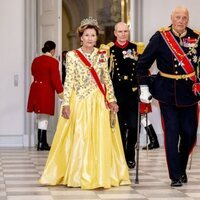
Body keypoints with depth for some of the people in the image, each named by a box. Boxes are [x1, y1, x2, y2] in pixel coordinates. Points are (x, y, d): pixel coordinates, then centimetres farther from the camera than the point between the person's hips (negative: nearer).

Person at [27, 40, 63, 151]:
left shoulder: (35, 60, 10)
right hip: (46, 91, -7)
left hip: (35, 89, 7)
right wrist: (60, 91, -10)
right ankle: (41, 144, -3)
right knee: (44, 118, -3)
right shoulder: (53, 61, -12)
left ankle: (43, 143, 19)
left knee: (40, 118, 14)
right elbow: (55, 78, -16)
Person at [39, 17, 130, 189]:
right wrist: (66, 103, -9)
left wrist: (112, 100, 3)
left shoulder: (102, 55, 7)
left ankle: (100, 174, 9)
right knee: (78, 138, -1)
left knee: (100, 138, 2)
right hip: (79, 101, -2)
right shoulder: (72, 55, 0)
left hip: (99, 102, 2)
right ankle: (77, 175, 7)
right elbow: (69, 81, -3)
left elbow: (107, 79, 9)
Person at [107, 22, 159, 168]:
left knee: (133, 126, 1)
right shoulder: (109, 49, 3)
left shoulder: (136, 48, 7)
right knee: (119, 126, 3)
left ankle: (130, 156, 19)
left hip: (133, 92, 1)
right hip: (117, 94, -1)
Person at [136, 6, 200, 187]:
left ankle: (181, 168, 29)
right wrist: (144, 88, -6)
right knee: (171, 134, -2)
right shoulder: (160, 37, -6)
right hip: (167, 93, -2)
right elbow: (143, 63, -3)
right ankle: (176, 176, 5)